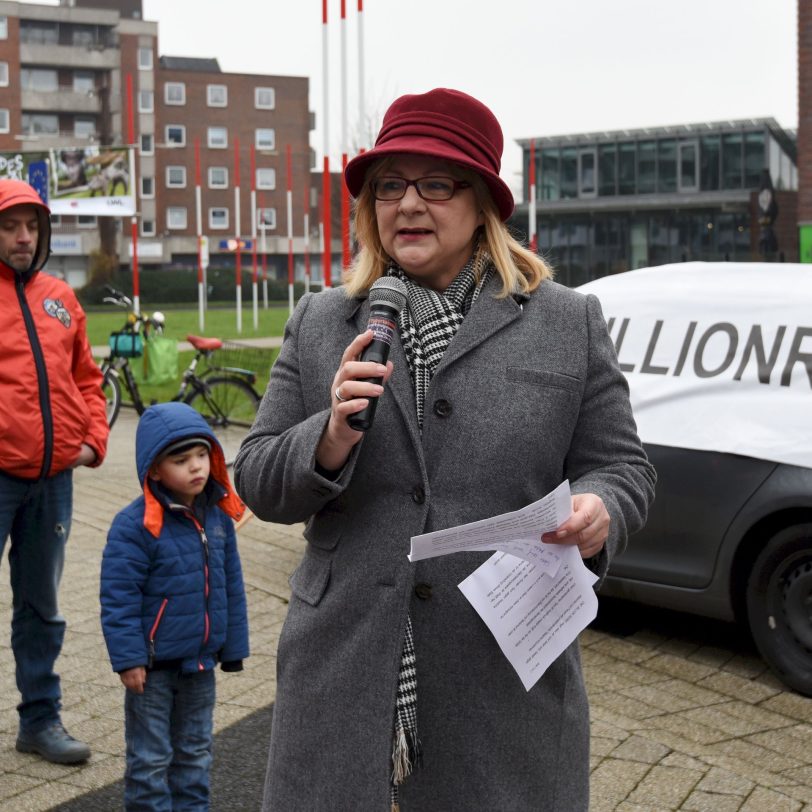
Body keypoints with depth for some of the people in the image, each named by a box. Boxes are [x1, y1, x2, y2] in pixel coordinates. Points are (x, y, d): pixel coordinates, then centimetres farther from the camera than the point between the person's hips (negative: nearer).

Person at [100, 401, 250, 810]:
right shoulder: (135, 526, -18)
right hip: (153, 666, -6)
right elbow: (118, 597, -17)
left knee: (196, 751, 19)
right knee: (151, 757, 7)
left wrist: (233, 648, 10)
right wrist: (128, 659, -18)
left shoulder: (218, 517, 1)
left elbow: (231, 587, 9)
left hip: (201, 662, 6)